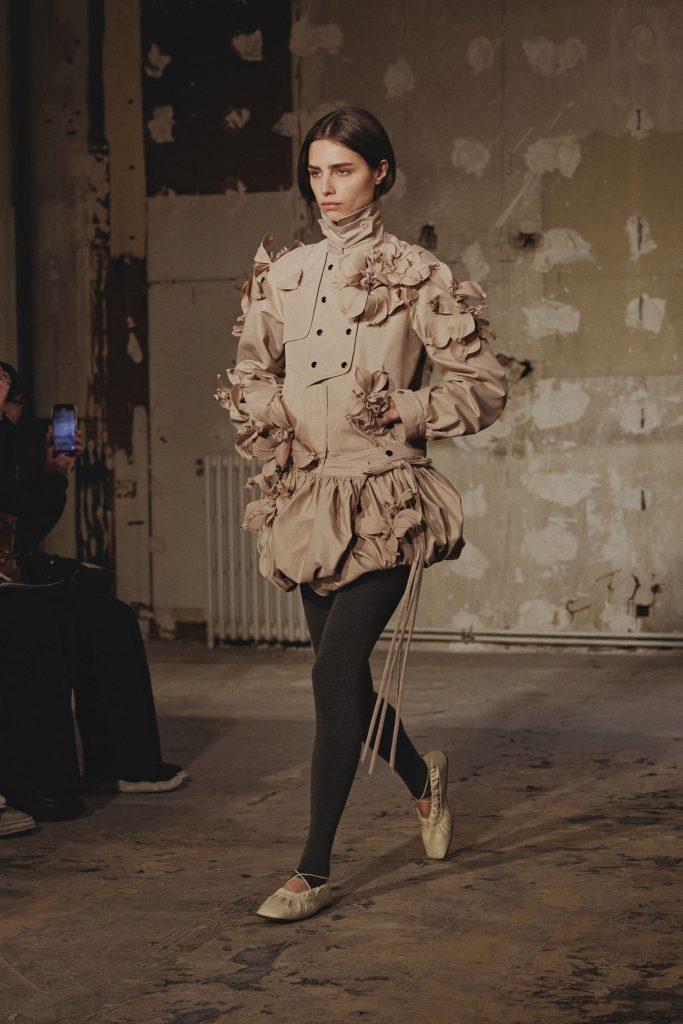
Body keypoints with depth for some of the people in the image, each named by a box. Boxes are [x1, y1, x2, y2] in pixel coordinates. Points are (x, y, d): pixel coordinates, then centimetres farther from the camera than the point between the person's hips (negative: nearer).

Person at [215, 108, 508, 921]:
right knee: (342, 676, 12)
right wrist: (261, 417, 1)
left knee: (335, 675, -12)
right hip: (307, 499, 5)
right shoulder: (282, 275, 10)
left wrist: (402, 411, -15)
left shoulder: (416, 276, -3)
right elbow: (251, 372, 22)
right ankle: (422, 778, 42)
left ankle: (314, 871, -1)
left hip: (383, 502, -5)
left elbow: (483, 388, -2)